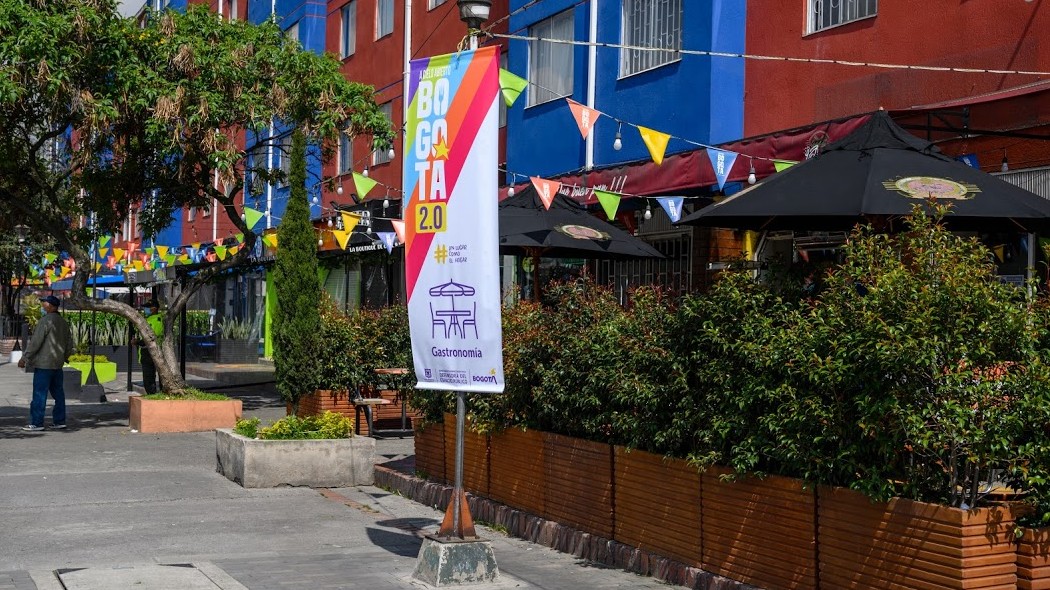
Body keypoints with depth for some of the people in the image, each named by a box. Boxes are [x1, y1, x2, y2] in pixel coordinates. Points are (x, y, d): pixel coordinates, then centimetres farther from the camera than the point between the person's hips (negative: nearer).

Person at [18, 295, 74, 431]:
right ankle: (59, 421, 14)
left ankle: (36, 423, -4)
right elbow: (69, 343, 20)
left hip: (44, 364, -9)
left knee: (39, 393, -5)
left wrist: (25, 357, -12)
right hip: (58, 364, 9)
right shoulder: (63, 322, 14)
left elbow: (36, 341, -16)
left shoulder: (46, 320, -13)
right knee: (58, 392, 11)